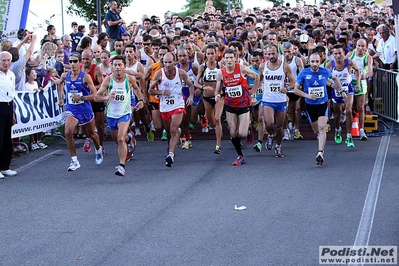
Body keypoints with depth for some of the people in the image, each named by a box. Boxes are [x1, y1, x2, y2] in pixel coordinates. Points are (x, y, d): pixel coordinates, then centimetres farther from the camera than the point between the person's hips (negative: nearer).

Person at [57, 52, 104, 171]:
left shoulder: (85, 77, -15)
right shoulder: (65, 76, -2)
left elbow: (95, 95, -17)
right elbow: (60, 83, 24)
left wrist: (81, 98, -25)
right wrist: (60, 98, 20)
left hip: (86, 110, -2)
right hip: (72, 110, 2)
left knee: (91, 134, 19)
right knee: (68, 133, -22)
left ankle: (99, 150, 52)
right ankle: (74, 161, -14)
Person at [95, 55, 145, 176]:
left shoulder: (130, 79, -9)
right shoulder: (108, 80, -11)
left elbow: (136, 88, 16)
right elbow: (96, 97, -10)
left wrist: (141, 100, 2)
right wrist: (107, 97, -29)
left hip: (125, 113, -3)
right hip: (111, 114, 3)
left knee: (120, 139, -21)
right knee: (116, 139, 21)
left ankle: (121, 166, -19)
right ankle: (129, 138, 56)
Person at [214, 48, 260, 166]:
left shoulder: (242, 69, -15)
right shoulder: (220, 73, -7)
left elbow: (257, 77, -1)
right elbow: (217, 90, 2)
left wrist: (253, 95, -1)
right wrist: (217, 95, -22)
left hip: (244, 104, -3)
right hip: (230, 105, 3)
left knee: (242, 134, -10)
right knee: (233, 133, 4)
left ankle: (249, 131, 27)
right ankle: (240, 156, 20)